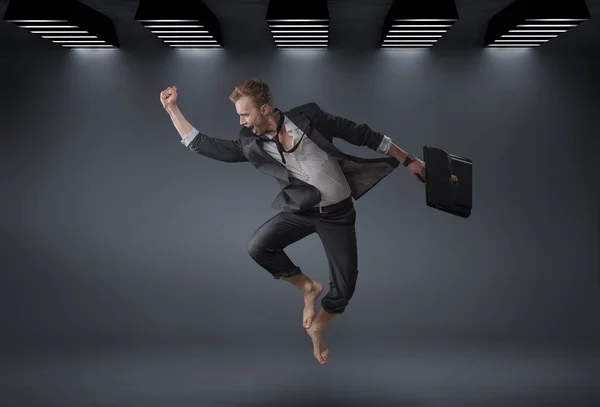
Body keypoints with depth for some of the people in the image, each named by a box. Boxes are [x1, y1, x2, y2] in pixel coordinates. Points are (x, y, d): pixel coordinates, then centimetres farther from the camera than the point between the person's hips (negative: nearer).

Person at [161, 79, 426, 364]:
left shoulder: (309, 118, -14)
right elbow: (202, 145, 0)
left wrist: (407, 160, -4)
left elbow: (363, 135, -7)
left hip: (337, 213, -2)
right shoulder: (251, 144, -4)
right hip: (301, 211, 2)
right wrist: (172, 108, -5)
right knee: (258, 247, -24)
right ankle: (308, 287, 3)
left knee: (344, 289, -4)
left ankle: (317, 328, 29)